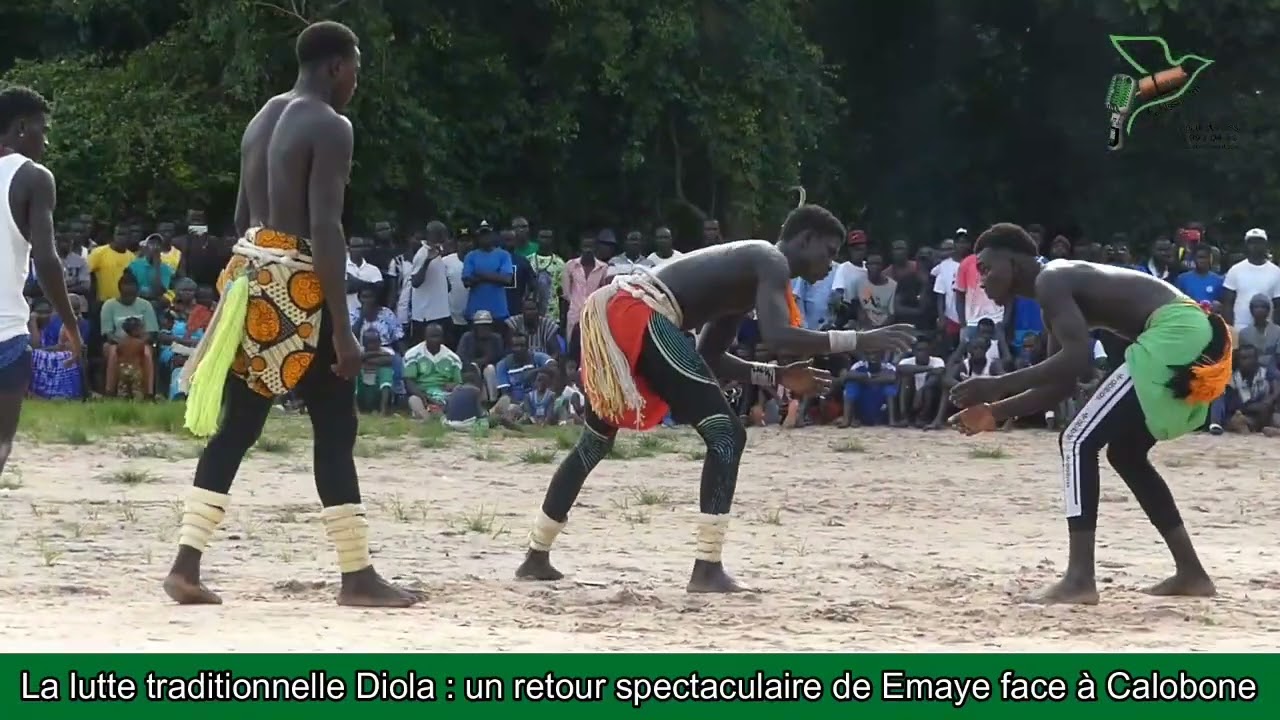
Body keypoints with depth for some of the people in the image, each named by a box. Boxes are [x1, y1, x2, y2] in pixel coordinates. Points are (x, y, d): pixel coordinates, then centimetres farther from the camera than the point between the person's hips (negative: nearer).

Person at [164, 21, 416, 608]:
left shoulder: (264, 118, 17)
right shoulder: (330, 127, -11)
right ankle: (358, 577, 2)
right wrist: (342, 329, -20)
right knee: (335, 430, -1)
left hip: (252, 277, 8)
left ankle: (186, 565, 2)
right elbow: (325, 230, -19)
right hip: (298, 285, -8)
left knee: (236, 427, 8)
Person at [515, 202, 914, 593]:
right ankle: (707, 570, -9)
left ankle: (536, 557, 35)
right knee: (726, 436, -6)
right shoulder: (771, 263, 0)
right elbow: (778, 337, -18)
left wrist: (777, 376, 26)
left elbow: (709, 357, 32)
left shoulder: (749, 271, 29)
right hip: (638, 316, -10)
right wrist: (860, 340, -13)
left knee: (595, 442, 26)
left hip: (607, 310, 10)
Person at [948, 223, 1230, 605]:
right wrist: (997, 412, 23)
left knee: (1079, 442, -8)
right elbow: (1061, 383, 28)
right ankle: (1191, 572, 24)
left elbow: (1079, 359, -19)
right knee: (1125, 452, 24)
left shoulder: (1050, 280, -4)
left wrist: (998, 385, -18)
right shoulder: (1063, 286, 26)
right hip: (1193, 340, 10)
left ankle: (1080, 579, -13)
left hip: (1176, 336, -10)